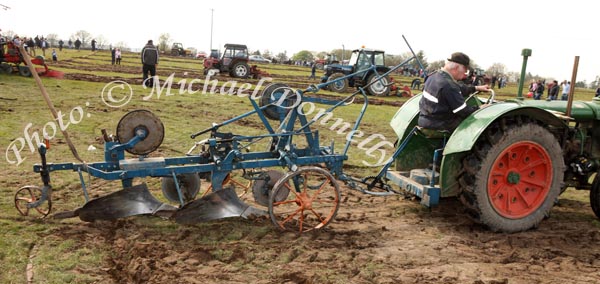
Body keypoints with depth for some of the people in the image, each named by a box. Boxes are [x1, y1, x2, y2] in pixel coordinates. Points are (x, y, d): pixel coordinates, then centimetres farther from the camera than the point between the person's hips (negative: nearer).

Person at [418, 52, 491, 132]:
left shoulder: (433, 76, 4)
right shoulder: (449, 86, -25)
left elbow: (458, 88, 21)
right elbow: (464, 112, -17)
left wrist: (476, 88, 27)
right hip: (438, 129, -9)